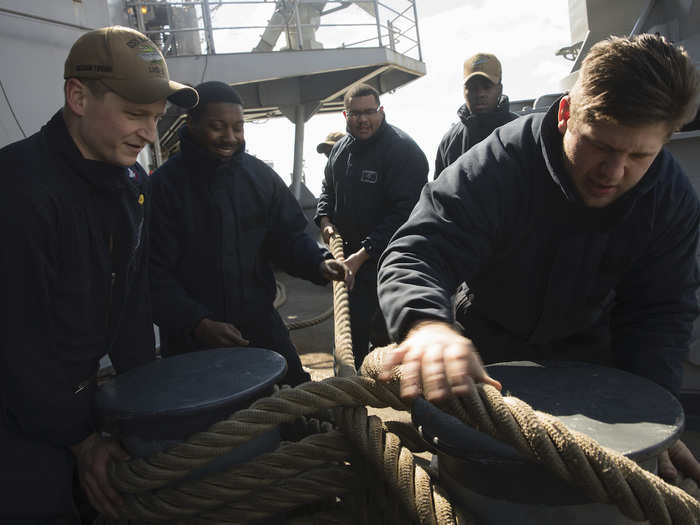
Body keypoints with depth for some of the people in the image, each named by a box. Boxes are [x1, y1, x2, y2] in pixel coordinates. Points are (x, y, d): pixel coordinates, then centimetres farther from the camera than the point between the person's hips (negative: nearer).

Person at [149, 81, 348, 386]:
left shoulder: (260, 176, 5)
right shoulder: (164, 185, -8)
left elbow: (288, 237, 8)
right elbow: (156, 272, -10)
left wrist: (318, 263, -13)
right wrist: (198, 324, -21)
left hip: (259, 323, 4)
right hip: (191, 340, -3)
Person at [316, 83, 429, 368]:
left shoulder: (402, 149, -17)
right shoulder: (341, 148, 9)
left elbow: (405, 211, -23)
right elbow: (328, 189, 26)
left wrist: (364, 254, -26)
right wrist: (325, 219, 5)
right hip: (349, 255, 8)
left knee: (384, 333, -6)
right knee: (351, 330, 21)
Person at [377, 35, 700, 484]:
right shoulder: (497, 166, -33)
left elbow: (662, 312, -11)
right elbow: (415, 256, -40)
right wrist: (427, 324, -63)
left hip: (584, 352, 3)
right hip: (487, 354, -2)